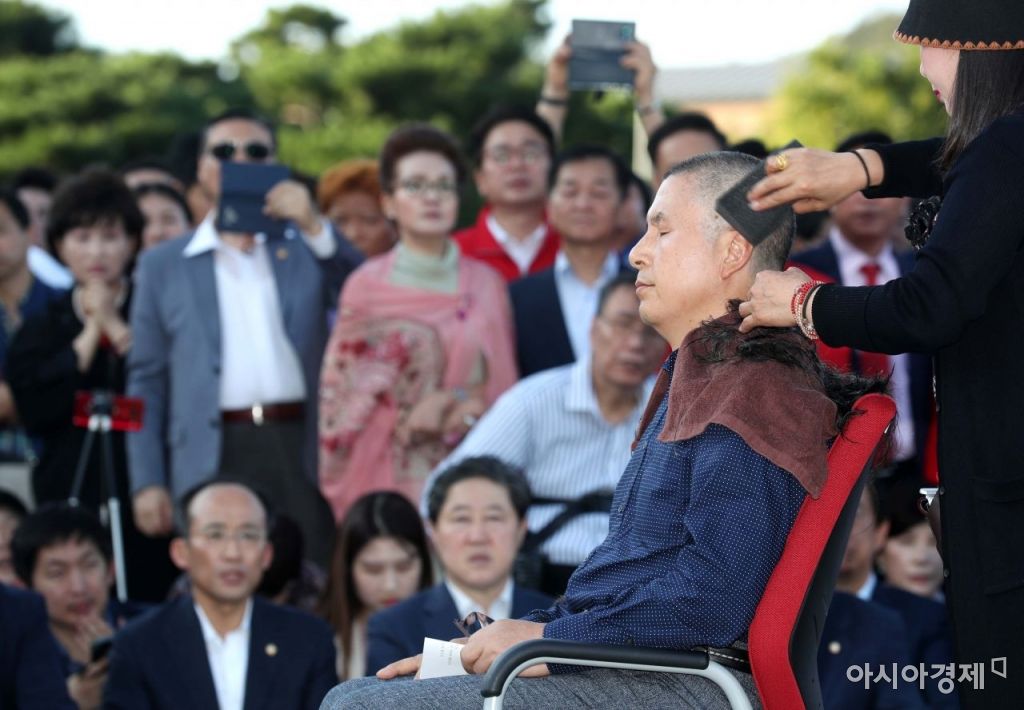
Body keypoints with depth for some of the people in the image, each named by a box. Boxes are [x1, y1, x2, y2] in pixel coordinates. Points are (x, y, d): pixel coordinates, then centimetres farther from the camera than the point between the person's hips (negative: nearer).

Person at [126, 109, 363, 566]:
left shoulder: (307, 249, 15)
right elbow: (147, 382, 10)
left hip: (302, 452, 0)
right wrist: (147, 482, 2)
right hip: (215, 460, 0)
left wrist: (315, 227, -8)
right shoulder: (163, 266, 13)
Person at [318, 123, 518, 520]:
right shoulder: (367, 287, 2)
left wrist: (476, 407, -7)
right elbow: (341, 395, 3)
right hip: (391, 479, -2)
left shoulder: (486, 285, 9)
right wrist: (406, 416, -9)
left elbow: (503, 386, 12)